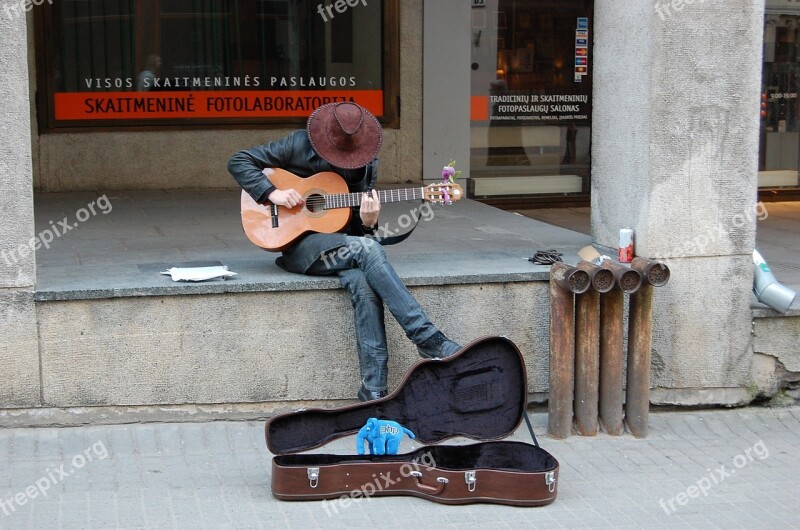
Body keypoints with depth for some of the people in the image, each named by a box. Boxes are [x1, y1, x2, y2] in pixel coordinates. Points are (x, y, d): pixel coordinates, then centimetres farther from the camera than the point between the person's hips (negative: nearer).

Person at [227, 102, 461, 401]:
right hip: (297, 244, -3)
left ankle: (373, 391, -34)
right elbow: (238, 162, -3)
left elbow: (357, 230, 11)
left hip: (344, 245, 4)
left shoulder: (367, 163, 7)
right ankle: (428, 339, -32)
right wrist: (273, 193, -17)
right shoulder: (299, 146, -4)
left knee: (361, 281, -33)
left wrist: (368, 222, -13)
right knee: (366, 249, -32)